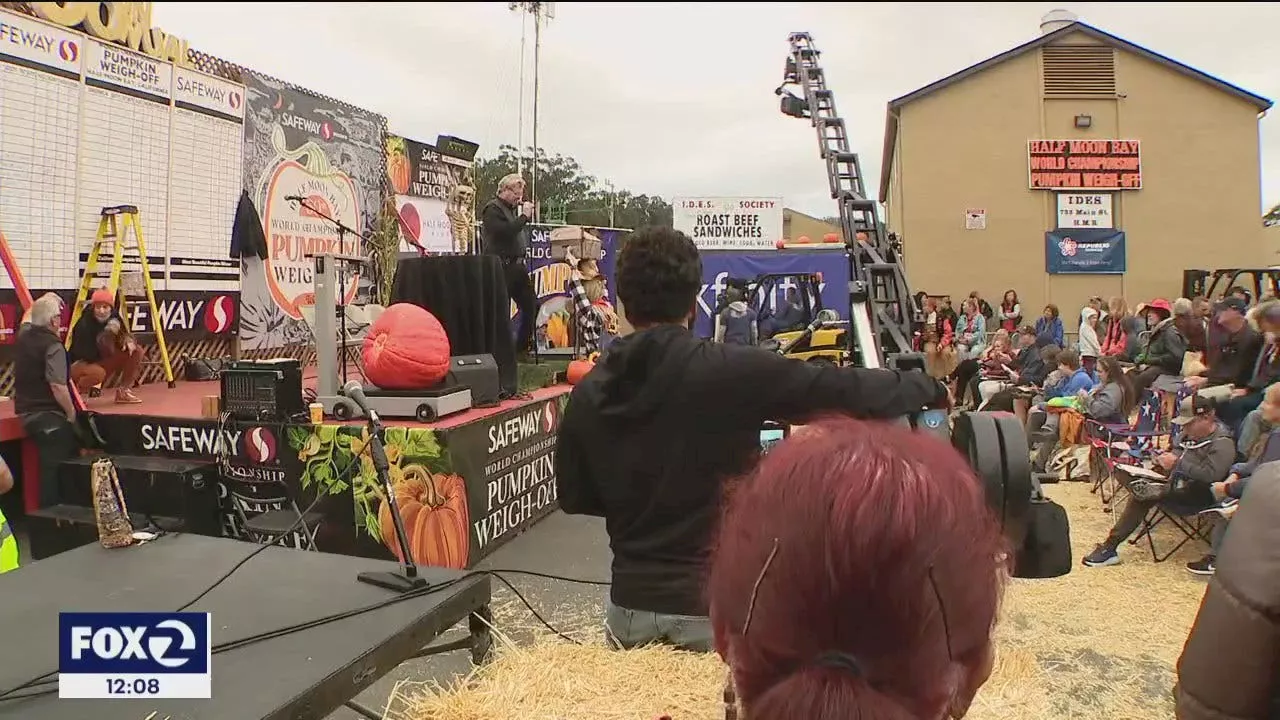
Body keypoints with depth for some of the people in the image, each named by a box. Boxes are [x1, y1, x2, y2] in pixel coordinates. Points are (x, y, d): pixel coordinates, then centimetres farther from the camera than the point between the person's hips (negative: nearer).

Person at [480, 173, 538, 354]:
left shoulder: (513, 208, 20)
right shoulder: (492, 208, -7)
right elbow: (505, 231, -23)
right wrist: (524, 216, -15)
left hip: (517, 265, 9)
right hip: (501, 267, -9)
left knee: (531, 304, 11)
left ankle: (524, 346, 21)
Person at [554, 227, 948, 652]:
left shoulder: (588, 393, -4)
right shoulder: (730, 371, -17)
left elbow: (572, 496, 8)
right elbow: (844, 392, -11)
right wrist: (928, 388, 7)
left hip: (629, 605, 4)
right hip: (716, 607, -4)